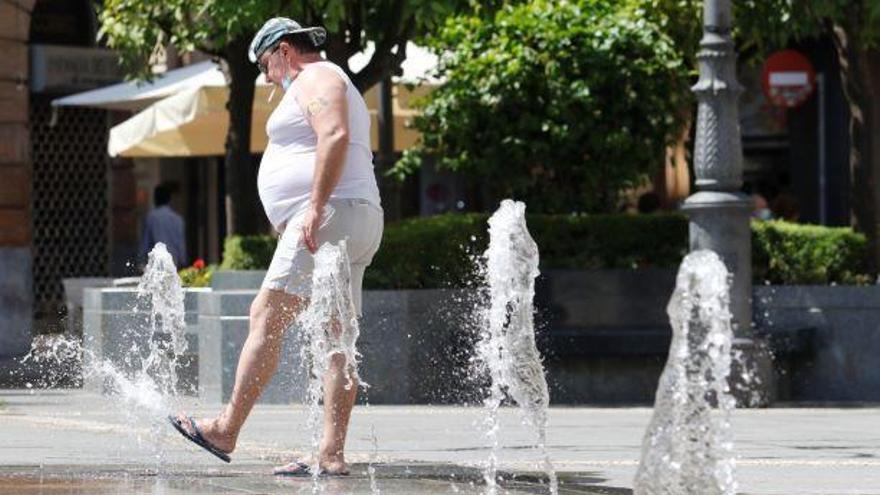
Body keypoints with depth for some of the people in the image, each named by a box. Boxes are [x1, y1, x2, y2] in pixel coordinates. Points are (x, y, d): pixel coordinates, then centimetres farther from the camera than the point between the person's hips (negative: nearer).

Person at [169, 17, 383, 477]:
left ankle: (226, 430, -16)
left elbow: (335, 136, -20)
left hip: (331, 216, -11)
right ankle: (332, 453, -3)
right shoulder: (336, 86, 30)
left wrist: (315, 208, -25)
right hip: (356, 227, 11)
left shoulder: (316, 79, -3)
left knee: (266, 317, -13)